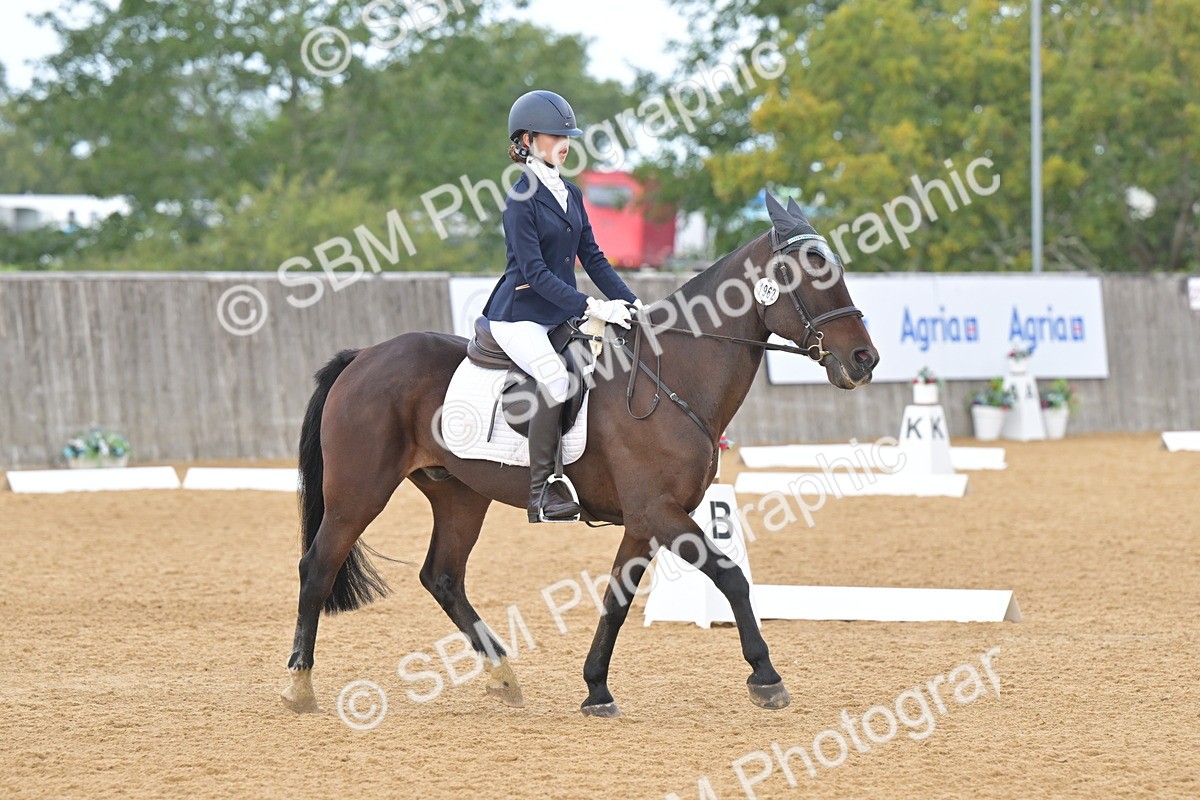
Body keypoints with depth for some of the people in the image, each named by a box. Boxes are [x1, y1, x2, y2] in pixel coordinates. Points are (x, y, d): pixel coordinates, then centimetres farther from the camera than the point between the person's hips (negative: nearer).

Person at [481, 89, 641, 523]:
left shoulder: (570, 195, 13)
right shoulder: (522, 201, -11)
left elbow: (592, 257, 13)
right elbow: (535, 272, -18)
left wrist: (631, 302, 0)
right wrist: (591, 306, -26)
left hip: (561, 315, 9)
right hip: (520, 316, -9)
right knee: (557, 378, -30)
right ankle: (542, 491, -24)